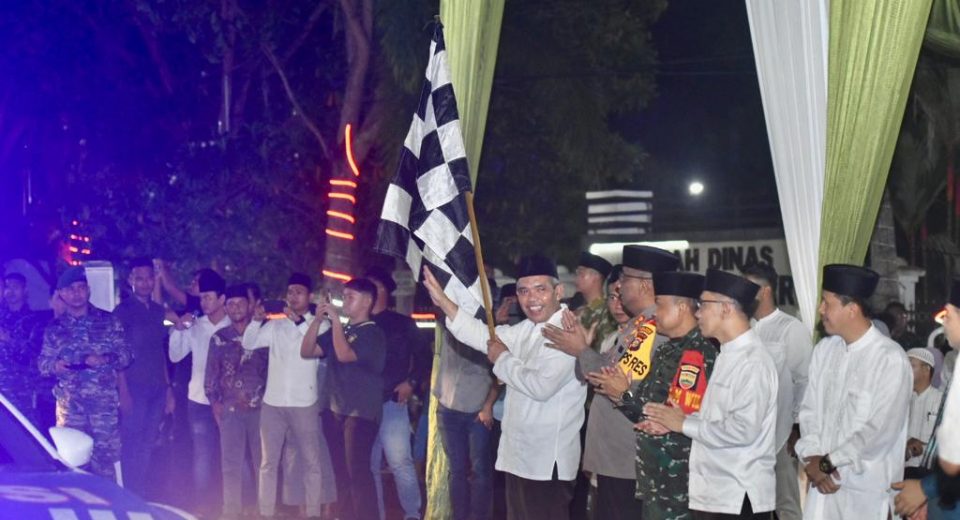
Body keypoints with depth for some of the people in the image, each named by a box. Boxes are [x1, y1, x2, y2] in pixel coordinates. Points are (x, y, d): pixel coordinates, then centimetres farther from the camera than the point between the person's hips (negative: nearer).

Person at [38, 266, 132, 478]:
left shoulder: (108, 321, 6)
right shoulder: (55, 327, 11)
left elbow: (126, 355, 5)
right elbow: (42, 362, 11)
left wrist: (106, 359, -14)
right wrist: (54, 366, -11)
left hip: (104, 400, -1)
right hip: (69, 403, 1)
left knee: (106, 456, -3)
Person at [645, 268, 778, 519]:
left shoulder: (753, 360, -16)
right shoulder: (728, 355, 14)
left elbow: (743, 429, -24)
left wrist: (685, 424, -13)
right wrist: (672, 419, 1)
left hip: (738, 498, -9)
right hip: (713, 492, 9)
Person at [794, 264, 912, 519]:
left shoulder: (890, 358, -13)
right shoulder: (824, 349, 6)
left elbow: (881, 429, -17)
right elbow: (809, 409, 9)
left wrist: (827, 463, -11)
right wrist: (812, 458, -6)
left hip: (866, 488, -5)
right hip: (823, 482, 5)